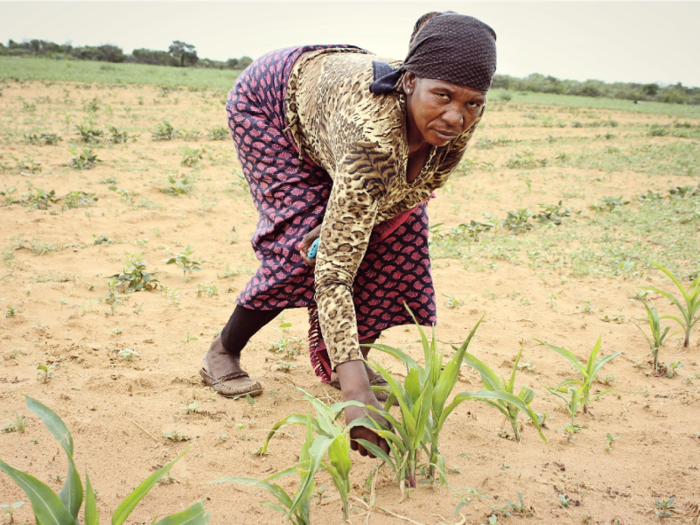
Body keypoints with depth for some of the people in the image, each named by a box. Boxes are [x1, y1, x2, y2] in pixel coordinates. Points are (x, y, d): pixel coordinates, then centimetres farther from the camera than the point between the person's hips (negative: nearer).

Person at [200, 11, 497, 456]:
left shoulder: (465, 116, -29)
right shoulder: (373, 135, -48)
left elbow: (424, 183, -9)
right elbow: (334, 270, -48)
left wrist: (345, 221, -27)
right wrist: (356, 395, -54)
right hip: (268, 102, -6)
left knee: (400, 228, -7)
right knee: (307, 242, -20)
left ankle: (334, 361, 10)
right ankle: (222, 353, 4)